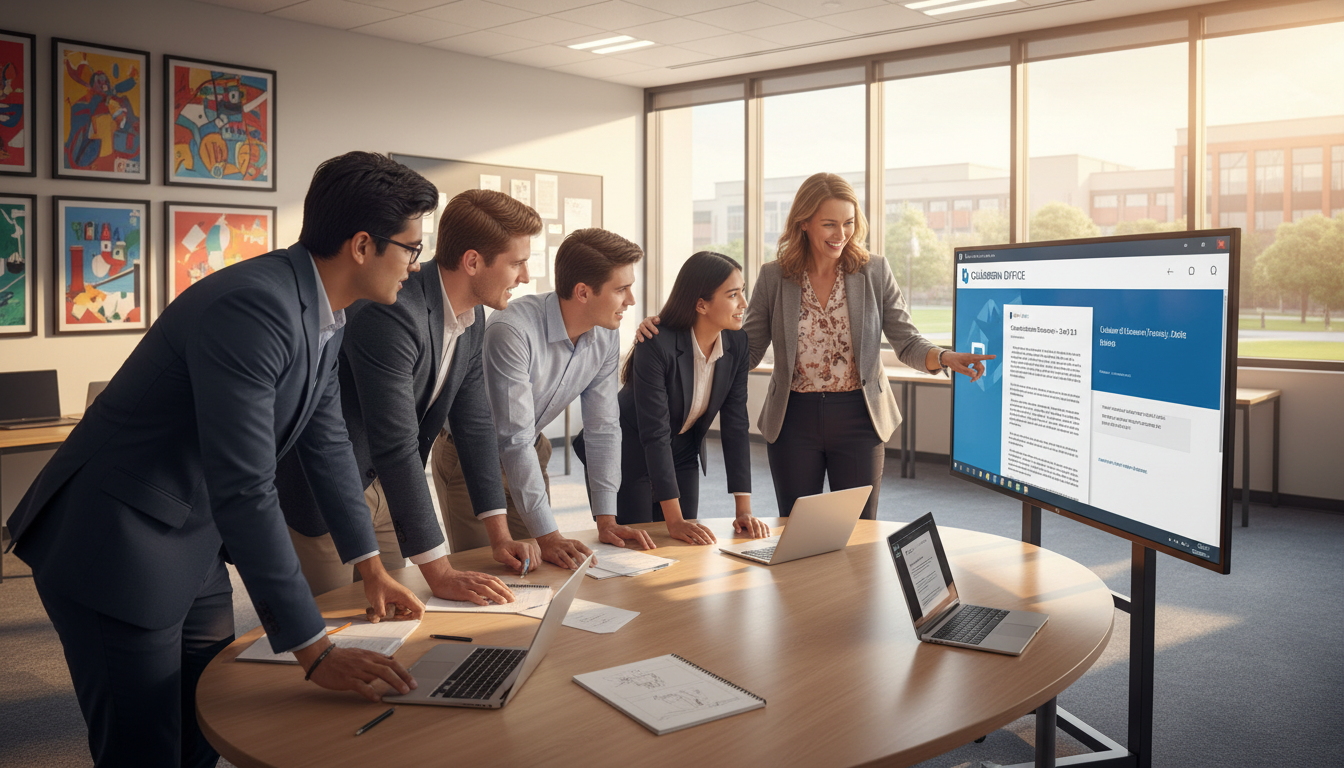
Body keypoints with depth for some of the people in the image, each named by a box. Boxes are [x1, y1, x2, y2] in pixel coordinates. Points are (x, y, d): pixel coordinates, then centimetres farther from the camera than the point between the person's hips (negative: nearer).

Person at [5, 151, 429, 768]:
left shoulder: (323, 312, 2)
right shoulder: (251, 307, -29)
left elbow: (326, 440, 12)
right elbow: (244, 490, -32)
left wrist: (371, 567, 15)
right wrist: (314, 651, -28)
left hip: (194, 545, 9)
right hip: (117, 549, -9)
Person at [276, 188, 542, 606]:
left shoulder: (473, 317, -2)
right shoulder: (391, 313, -31)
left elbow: (475, 422, 4)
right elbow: (396, 446, -33)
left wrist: (500, 536, 0)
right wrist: (440, 574, -31)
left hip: (385, 490, 8)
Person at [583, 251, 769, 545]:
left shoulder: (737, 342, -12)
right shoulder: (656, 346, -30)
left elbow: (736, 424, -11)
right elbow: (655, 434, -31)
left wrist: (744, 510, -16)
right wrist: (674, 520, -34)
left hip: (682, 456, 6)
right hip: (627, 455, -5)